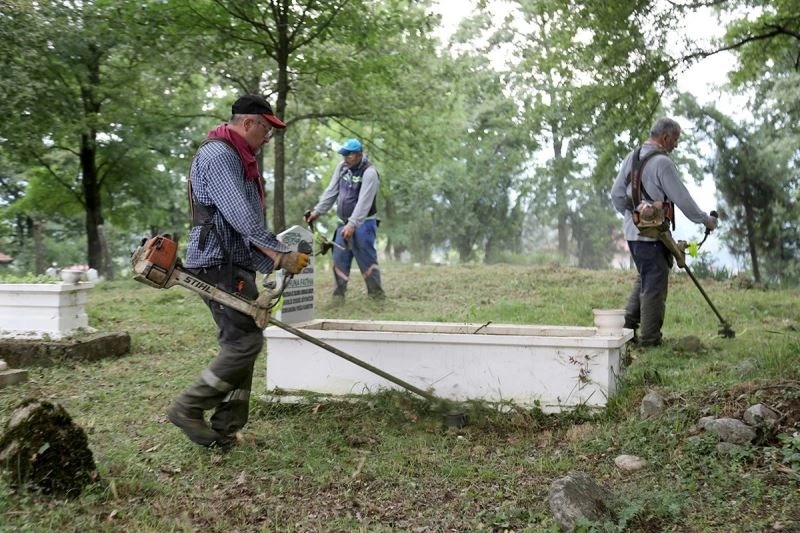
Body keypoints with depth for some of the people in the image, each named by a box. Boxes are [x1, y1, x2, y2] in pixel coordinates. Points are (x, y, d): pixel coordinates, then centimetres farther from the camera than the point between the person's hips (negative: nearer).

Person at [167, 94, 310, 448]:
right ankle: (188, 408, -1)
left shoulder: (239, 159, 22)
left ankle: (225, 431, 14)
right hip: (218, 264, -11)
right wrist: (280, 254, -20)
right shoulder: (217, 154, -12)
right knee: (245, 341, -13)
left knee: (241, 344, 9)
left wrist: (273, 262, 10)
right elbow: (239, 215, -22)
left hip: (235, 266, 11)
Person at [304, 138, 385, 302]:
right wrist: (317, 211, 1)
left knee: (366, 258, -5)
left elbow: (364, 201, -27)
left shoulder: (369, 172, -18)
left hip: (363, 223, -6)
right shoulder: (342, 166, 4)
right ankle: (339, 292, 10)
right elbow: (331, 191, 8)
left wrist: (352, 224, -35)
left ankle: (376, 292, 5)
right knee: (339, 258, 3)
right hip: (344, 222, 6)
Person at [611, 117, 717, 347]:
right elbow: (682, 199, -13)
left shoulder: (632, 157, 10)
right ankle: (649, 338, 6)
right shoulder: (662, 162, -15)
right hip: (653, 234, -8)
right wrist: (705, 220, -1)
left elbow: (617, 194, 12)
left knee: (643, 278, 20)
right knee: (654, 285, 0)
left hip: (632, 231, 8)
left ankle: (628, 326, 18)